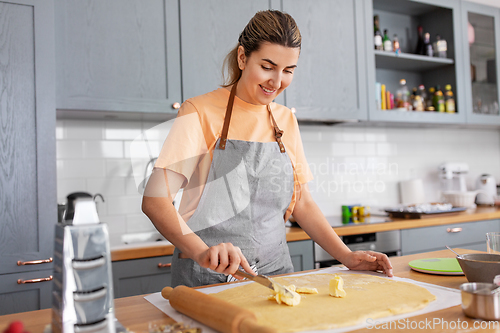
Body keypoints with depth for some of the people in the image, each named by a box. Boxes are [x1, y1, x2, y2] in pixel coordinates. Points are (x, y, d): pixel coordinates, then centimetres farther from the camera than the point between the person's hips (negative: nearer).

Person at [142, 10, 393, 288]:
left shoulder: (286, 120, 10)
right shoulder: (201, 112, -6)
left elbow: (302, 203, 12)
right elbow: (155, 200, -14)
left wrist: (347, 256, 0)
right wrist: (202, 251, -31)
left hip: (274, 271, 5)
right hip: (209, 278, -4)